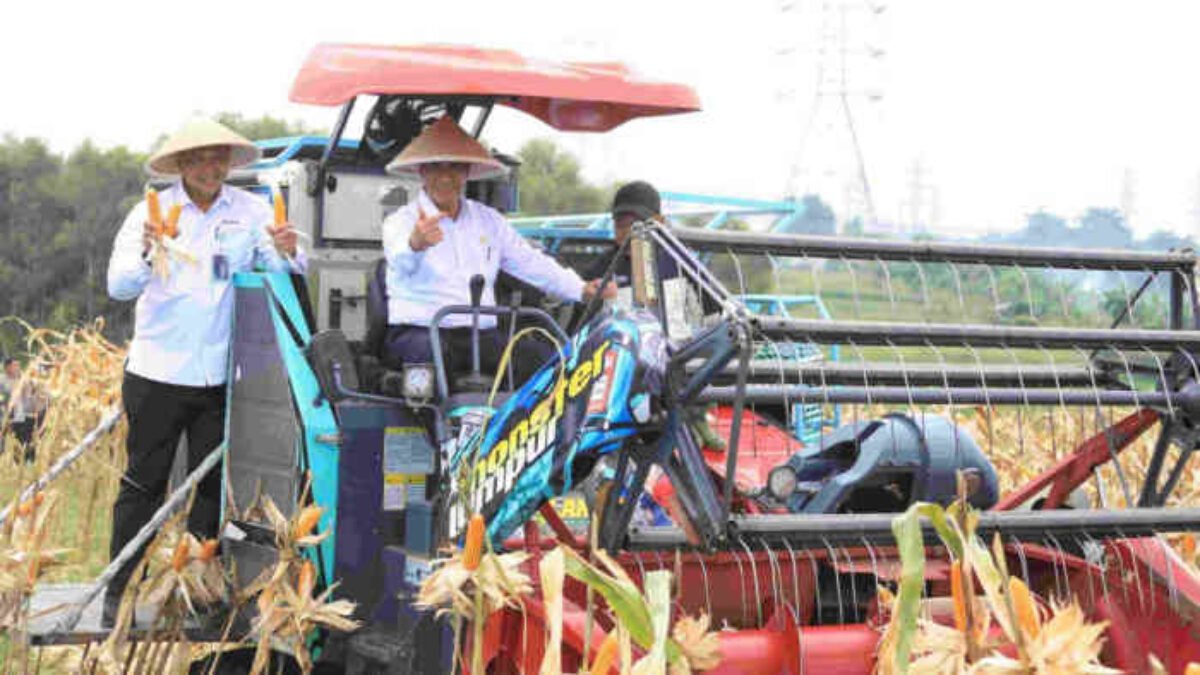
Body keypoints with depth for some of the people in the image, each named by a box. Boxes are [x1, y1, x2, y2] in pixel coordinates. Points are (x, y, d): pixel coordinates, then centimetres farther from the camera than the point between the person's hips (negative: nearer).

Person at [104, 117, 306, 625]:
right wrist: (147, 254, -32)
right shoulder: (151, 212, -1)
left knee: (213, 485, 7)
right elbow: (119, 286, -11)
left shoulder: (251, 211, 3)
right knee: (144, 484, 3)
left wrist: (288, 253, -28)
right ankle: (119, 592, 9)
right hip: (157, 373, -2)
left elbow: (288, 275, -5)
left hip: (221, 376, 2)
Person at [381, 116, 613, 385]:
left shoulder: (488, 220, 20)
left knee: (541, 355, -22)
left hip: (481, 335, 4)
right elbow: (401, 262, -20)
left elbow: (531, 263, 19)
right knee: (435, 354, -39)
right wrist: (415, 243, -47)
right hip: (418, 332, -4)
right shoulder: (401, 221, 3)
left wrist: (582, 289, 3)